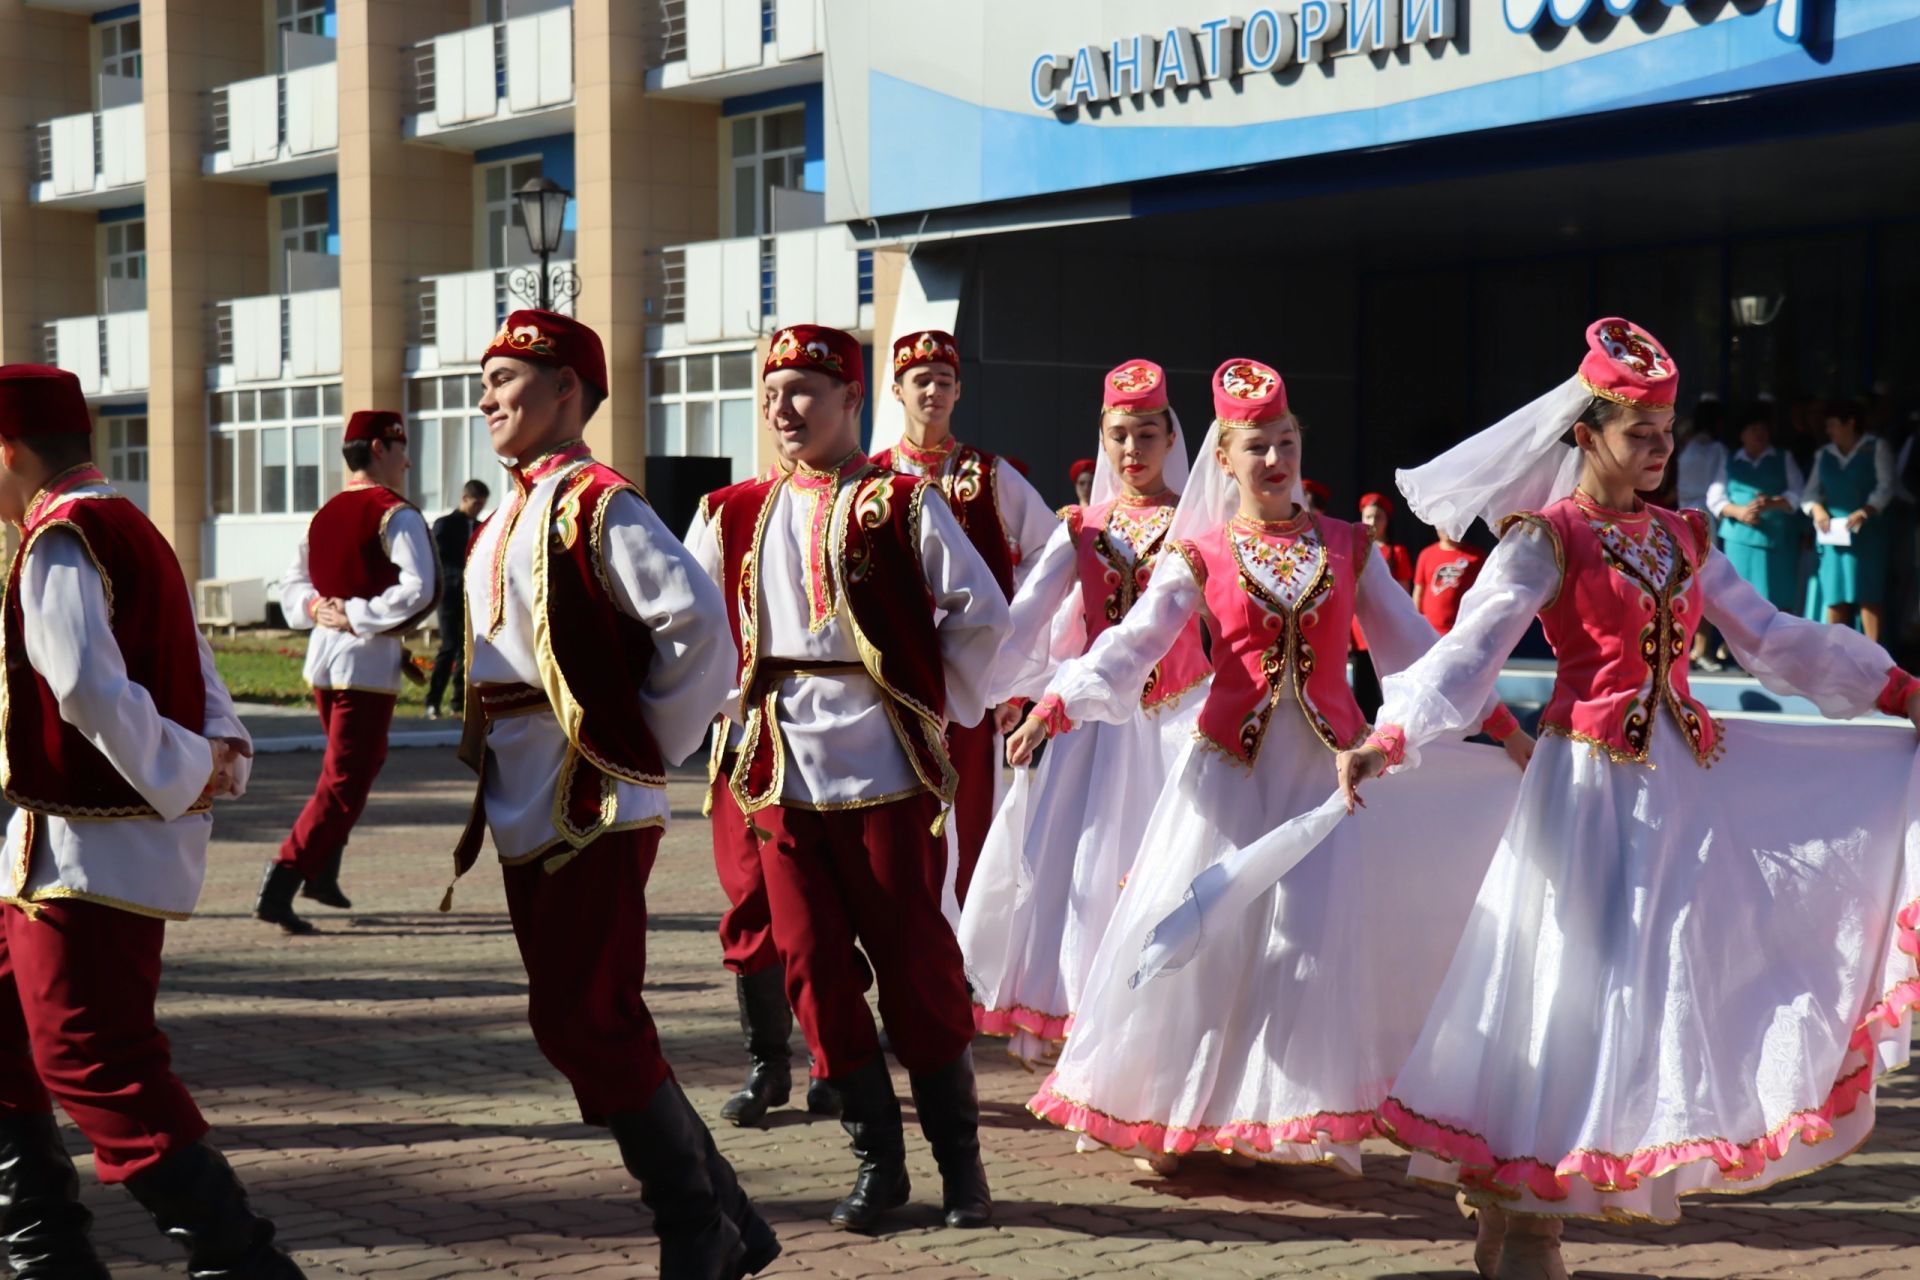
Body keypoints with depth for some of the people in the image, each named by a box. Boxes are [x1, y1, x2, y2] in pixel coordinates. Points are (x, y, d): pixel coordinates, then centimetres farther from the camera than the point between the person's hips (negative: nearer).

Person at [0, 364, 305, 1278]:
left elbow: (87, 686, -26)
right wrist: (222, 756, 0)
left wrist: (182, 776, -17)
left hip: (87, 850, -10)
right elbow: (198, 683, 15)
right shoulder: (131, 532, 16)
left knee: (97, 1067, -7)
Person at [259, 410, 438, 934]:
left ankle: (322, 873, 26)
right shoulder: (396, 515, -12)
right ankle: (278, 886, -13)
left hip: (321, 658, 8)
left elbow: (293, 585, 19)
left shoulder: (324, 515, 12)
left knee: (361, 760, 26)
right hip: (368, 661, -8)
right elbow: (419, 590, -23)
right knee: (344, 784, -5)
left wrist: (317, 610, 1)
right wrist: (358, 617, -16)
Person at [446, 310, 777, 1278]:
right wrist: (490, 770, 15)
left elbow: (699, 626, -21)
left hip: (593, 808, -10)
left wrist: (648, 747, -13)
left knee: (587, 1023, -9)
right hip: (527, 810, 10)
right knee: (582, 1026, 11)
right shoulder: (506, 523, 15)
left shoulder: (597, 507, -13)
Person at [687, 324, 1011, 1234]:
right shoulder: (736, 517, 9)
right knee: (815, 970, 4)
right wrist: (741, 708, 14)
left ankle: (958, 1156, 13)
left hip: (886, 773, -4)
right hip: (782, 775, 4)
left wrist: (941, 712, 1)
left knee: (915, 966, 1)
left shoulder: (901, 505, -4)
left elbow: (981, 615, -4)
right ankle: (877, 1158, 15)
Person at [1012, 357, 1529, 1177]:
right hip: (1230, 765, -1)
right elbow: (1134, 643, -10)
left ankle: (1314, 1119, 9)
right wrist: (1055, 707, -26)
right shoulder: (1199, 554, 3)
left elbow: (1414, 646, 11)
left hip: (1325, 765, 1)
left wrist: (1498, 721, 9)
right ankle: (1179, 1118, 14)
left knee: (1317, 939, -3)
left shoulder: (1347, 547, 8)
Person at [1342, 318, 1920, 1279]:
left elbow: (1772, 642, 15)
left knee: (1665, 973, 6)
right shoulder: (1545, 541, -7)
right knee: (1573, 978, -3)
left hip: (1686, 777, 6)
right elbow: (1470, 649, -18)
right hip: (1591, 781, -6)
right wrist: (1389, 737, -33)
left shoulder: (1683, 540, 11)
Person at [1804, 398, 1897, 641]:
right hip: (1833, 532, 4)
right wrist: (1816, 508, -13)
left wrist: (1866, 510, -21)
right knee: (1834, 595, 0)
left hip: (1866, 531, -4)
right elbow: (1811, 491, 9)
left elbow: (1886, 486, -6)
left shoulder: (1876, 448, 4)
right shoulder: (1824, 454, 16)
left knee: (1868, 594, -10)